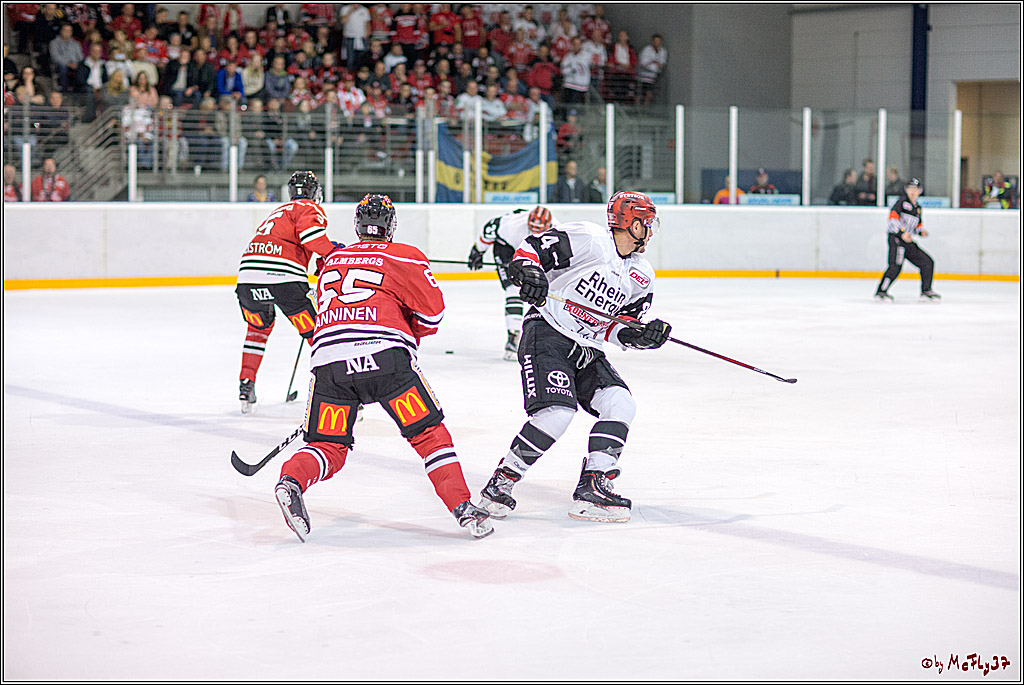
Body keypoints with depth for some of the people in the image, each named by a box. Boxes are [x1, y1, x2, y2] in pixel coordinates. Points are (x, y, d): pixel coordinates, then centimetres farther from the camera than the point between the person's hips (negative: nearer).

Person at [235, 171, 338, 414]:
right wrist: (335, 252, -1)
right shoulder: (310, 208, 10)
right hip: (283, 278, -6)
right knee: (317, 334, 2)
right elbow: (310, 232, -12)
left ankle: (246, 384, 26)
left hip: (247, 277, 6)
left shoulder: (278, 211, 35)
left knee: (258, 327, 33)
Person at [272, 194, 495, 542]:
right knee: (429, 432, 5)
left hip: (327, 358, 3)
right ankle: (463, 508, -3)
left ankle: (291, 481, -18)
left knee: (328, 447, 11)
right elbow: (432, 309, 7)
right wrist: (409, 336, 25)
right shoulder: (403, 256, 13)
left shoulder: (331, 261, 28)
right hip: (384, 355, -3)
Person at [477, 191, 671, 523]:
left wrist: (641, 335, -7)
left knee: (621, 406, -11)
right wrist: (528, 271, -32)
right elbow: (531, 247, -11)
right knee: (556, 414, -23)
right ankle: (500, 482, -8)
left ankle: (592, 489, -8)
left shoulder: (642, 277, 12)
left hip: (587, 352, 8)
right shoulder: (587, 239, -11)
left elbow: (620, 328, 13)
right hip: (547, 334, -8)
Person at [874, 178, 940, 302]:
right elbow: (893, 218, -17)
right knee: (896, 266, -24)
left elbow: (917, 225, 34)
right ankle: (881, 292, -23)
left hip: (908, 241, 9)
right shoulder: (902, 201, -4)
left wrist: (921, 231, 11)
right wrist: (902, 233, -25)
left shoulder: (917, 208, 21)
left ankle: (926, 291, 18)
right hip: (896, 238, -9)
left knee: (927, 262, 9)